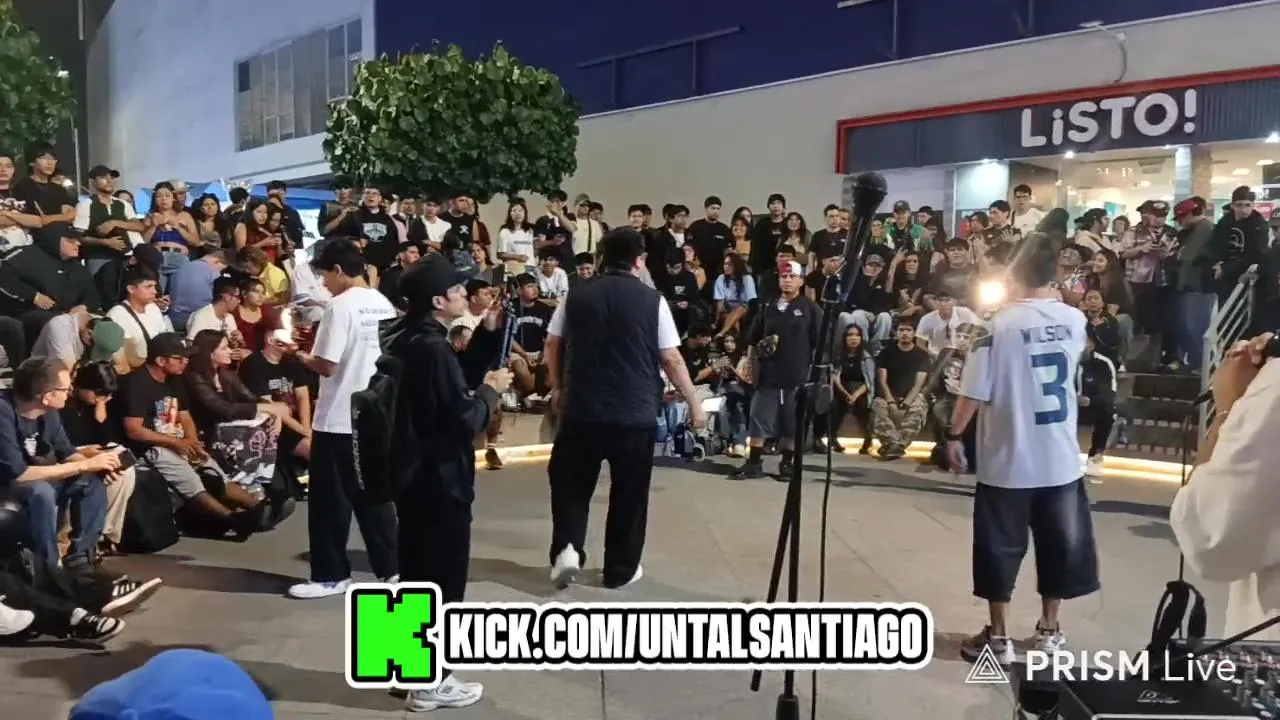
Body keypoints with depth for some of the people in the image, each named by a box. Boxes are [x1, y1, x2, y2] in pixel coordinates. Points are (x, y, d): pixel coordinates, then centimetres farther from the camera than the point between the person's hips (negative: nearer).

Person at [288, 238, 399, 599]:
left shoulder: (340, 306, -16)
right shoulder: (383, 305, 7)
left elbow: (326, 366, -20)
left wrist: (300, 356, 0)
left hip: (339, 420, -7)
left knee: (331, 500, 4)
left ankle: (330, 575, 13)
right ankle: (391, 566, 19)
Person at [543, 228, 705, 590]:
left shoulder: (576, 296, 2)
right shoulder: (652, 300, -5)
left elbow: (552, 347, 7)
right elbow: (672, 359, -4)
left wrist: (558, 389, 22)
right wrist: (694, 404, 6)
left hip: (582, 408, 1)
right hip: (636, 412, -1)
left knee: (570, 482, 17)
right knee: (629, 492, 12)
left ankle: (567, 548, 1)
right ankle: (621, 569, 20)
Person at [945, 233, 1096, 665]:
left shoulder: (1000, 324, -15)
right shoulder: (1075, 321, -1)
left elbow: (974, 391, -14)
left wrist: (954, 435, 0)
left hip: (1008, 459, -4)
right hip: (1061, 457, 4)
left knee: (1000, 547, 8)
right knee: (1058, 543, 16)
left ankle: (998, 637, 16)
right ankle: (1049, 629, 30)